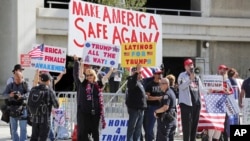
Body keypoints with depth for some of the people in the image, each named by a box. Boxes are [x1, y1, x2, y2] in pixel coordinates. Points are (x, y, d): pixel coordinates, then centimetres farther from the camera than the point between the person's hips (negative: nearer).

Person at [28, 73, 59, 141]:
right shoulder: (50, 91, -11)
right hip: (45, 119, -4)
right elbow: (56, 105, -6)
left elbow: (29, 104, 5)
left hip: (35, 118, 4)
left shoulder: (33, 89, 0)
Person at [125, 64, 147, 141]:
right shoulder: (132, 80, -10)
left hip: (140, 108, 9)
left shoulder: (140, 82, 18)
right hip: (134, 108, -9)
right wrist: (136, 73, -42)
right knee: (132, 127, -6)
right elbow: (132, 84, -36)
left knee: (138, 128, 13)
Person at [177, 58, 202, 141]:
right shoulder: (182, 75, 0)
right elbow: (182, 86, -16)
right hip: (186, 103, -7)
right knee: (187, 124, -8)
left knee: (194, 124, 9)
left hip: (196, 103, 7)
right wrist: (190, 79, -25)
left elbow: (201, 88, 19)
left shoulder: (196, 76, 20)